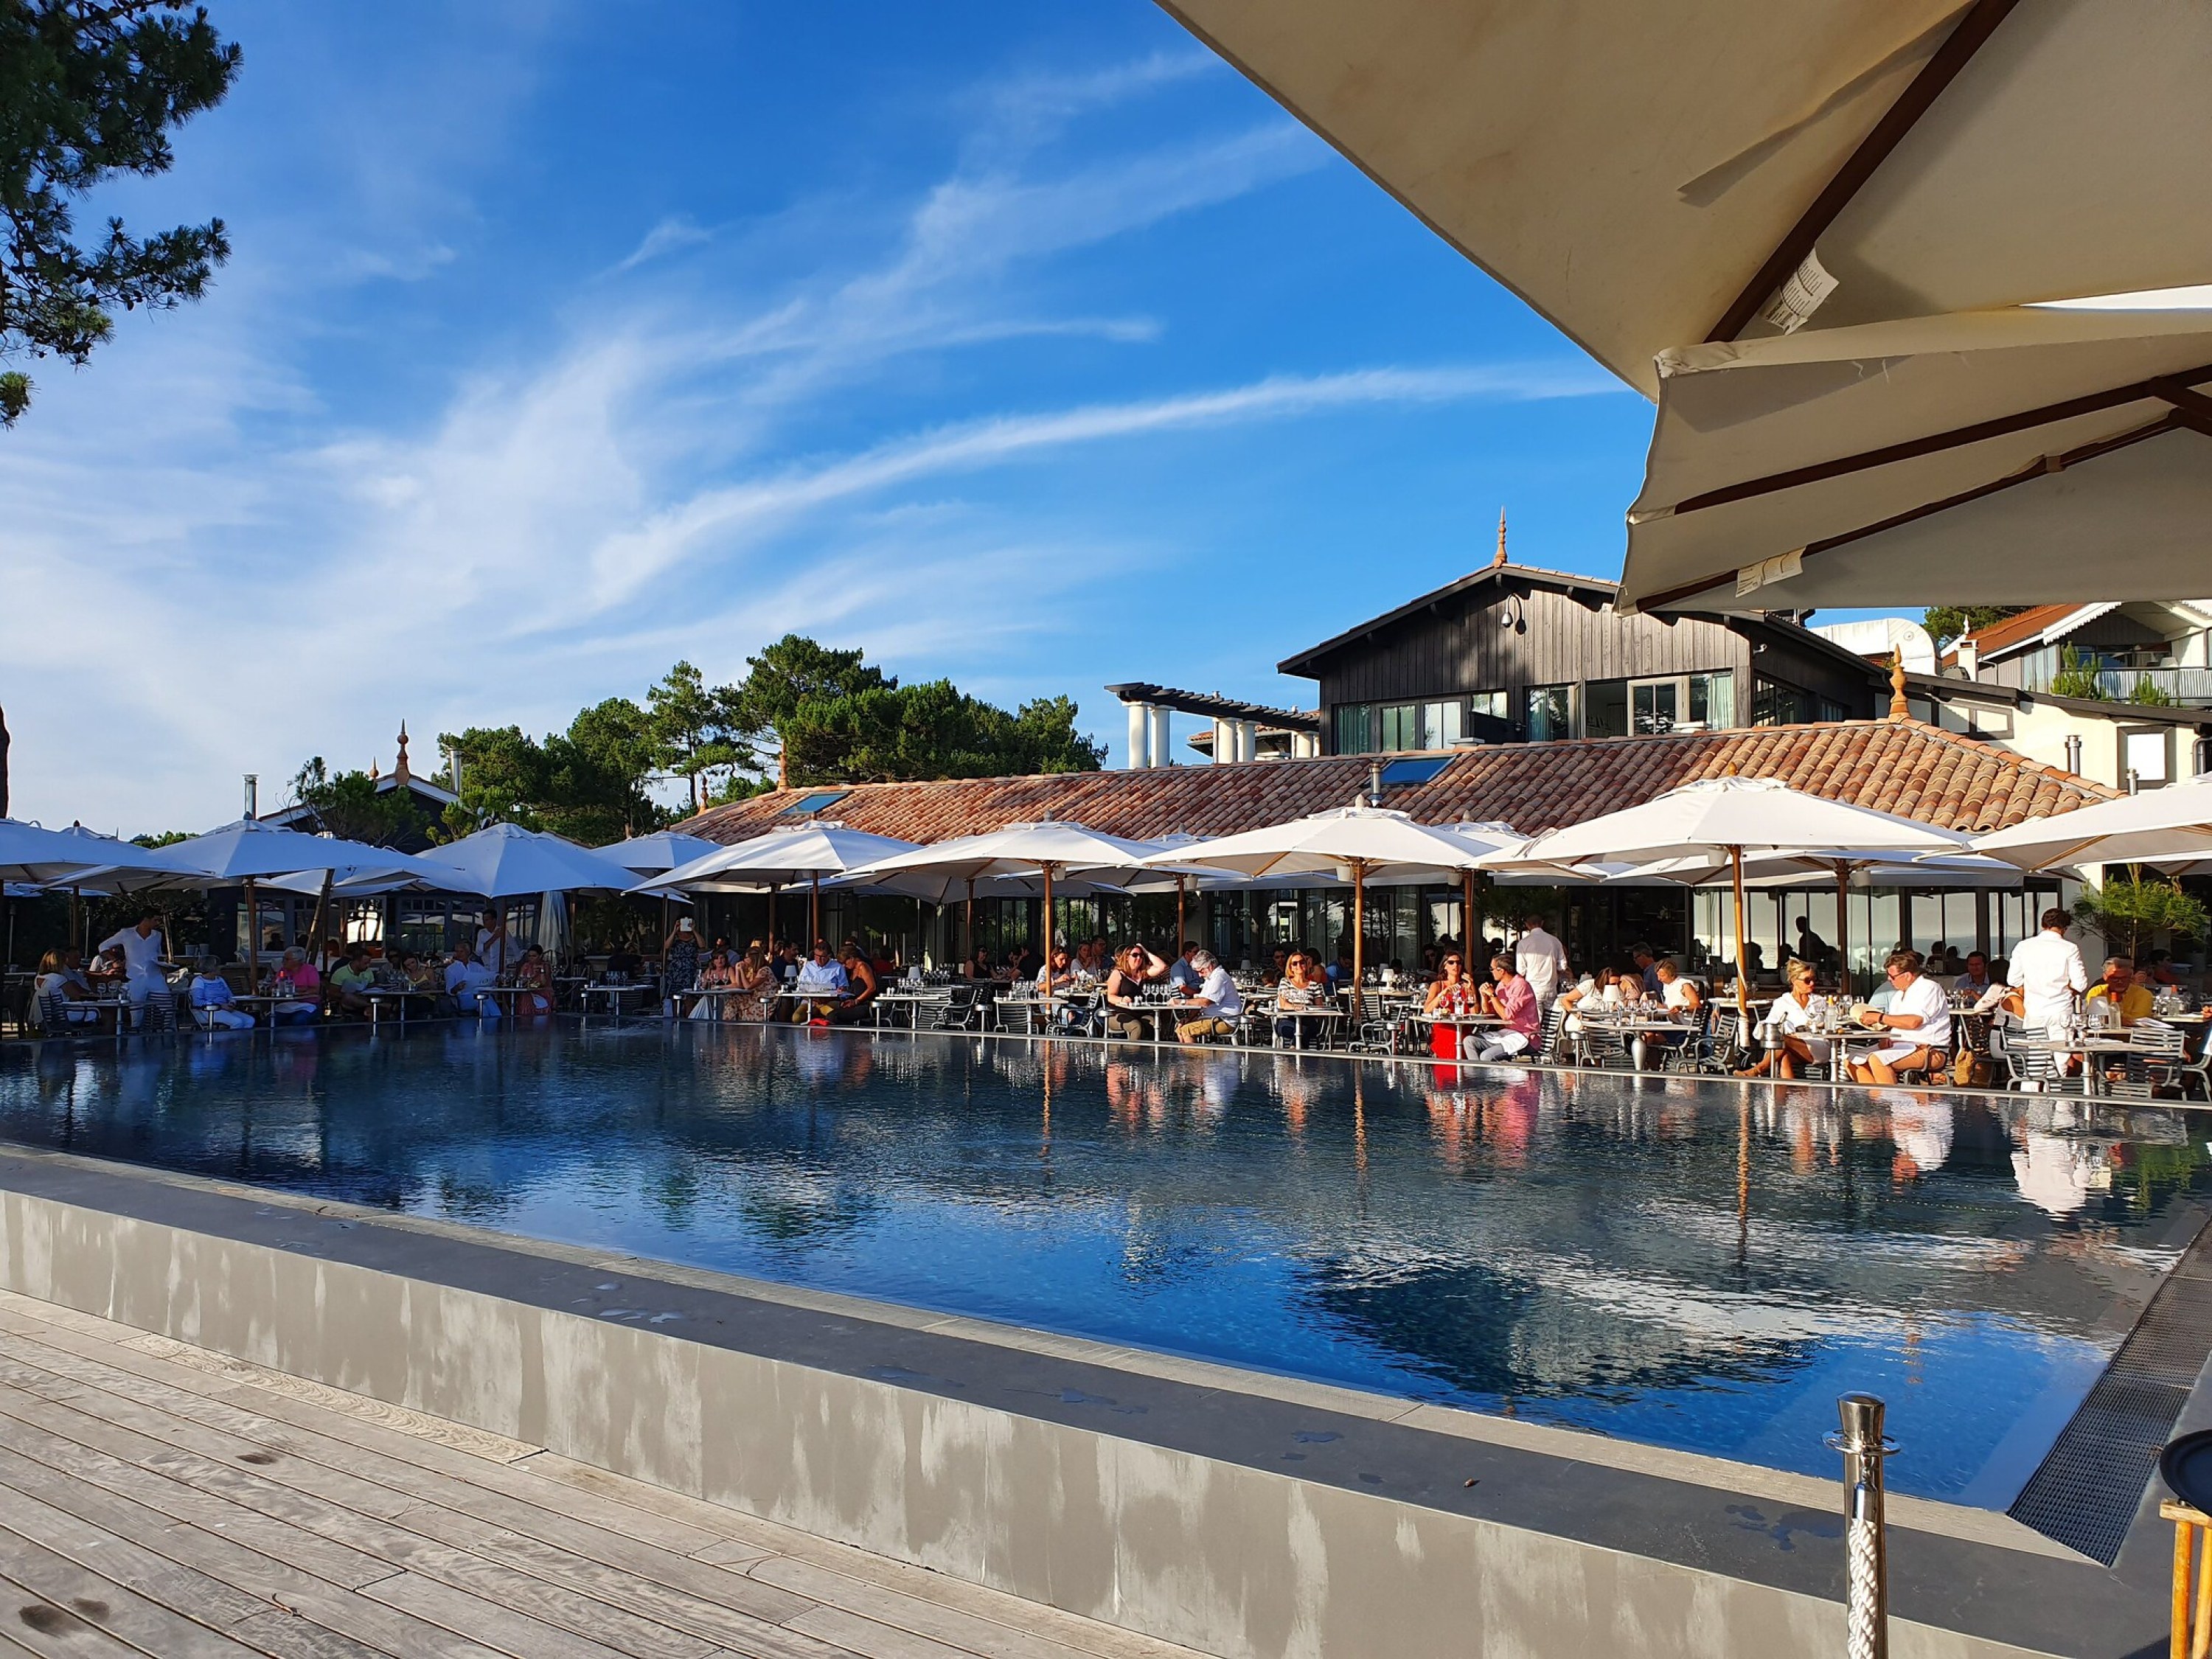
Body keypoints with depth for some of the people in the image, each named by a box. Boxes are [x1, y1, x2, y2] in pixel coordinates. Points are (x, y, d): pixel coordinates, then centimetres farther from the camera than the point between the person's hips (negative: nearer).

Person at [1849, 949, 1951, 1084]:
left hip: (1929, 1052, -9)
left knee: (1877, 1059, -31)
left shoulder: (1929, 988, -8)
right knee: (1854, 1061, -8)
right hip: (1901, 1048, 9)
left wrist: (1879, 1017, -17)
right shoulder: (1899, 994, 20)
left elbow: (1914, 1022, -23)